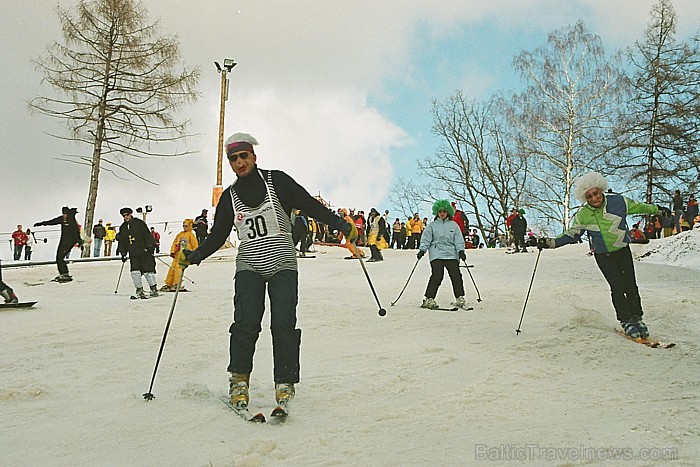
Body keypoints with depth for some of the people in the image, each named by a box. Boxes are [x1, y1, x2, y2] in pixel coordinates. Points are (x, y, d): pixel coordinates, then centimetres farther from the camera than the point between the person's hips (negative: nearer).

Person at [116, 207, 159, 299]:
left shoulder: (139, 223, -1)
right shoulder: (123, 227, 15)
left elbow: (147, 236, -5)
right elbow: (122, 242, 20)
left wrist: (150, 248, -11)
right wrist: (123, 254, 14)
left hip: (144, 252, -5)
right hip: (133, 254, 5)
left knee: (147, 271, -6)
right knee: (135, 272, -7)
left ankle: (154, 289, 6)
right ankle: (139, 291, 2)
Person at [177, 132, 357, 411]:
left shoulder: (277, 181, 3)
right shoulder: (230, 197, 13)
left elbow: (310, 205, 0)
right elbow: (217, 236, 17)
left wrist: (342, 225, -9)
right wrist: (194, 257, 3)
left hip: (283, 264, -1)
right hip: (249, 266, 2)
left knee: (284, 323, -12)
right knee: (246, 323, -14)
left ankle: (285, 383, -1)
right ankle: (239, 380, 3)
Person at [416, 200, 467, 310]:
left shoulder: (453, 225, 16)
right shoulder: (432, 226, 12)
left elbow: (458, 239, 10)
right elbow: (426, 239, 5)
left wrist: (461, 251, -3)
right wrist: (422, 250, -9)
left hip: (452, 255, 2)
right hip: (437, 254, -2)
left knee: (456, 275, -6)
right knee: (437, 276, -14)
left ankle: (459, 298, 3)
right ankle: (428, 299, -11)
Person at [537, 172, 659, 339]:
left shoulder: (618, 202, -7)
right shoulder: (582, 215, -7)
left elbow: (638, 207, 11)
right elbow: (572, 235, 3)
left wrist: (656, 209, 23)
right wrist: (551, 242, -8)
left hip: (623, 251, 1)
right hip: (603, 256, -1)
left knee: (630, 285, -7)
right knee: (617, 286, -11)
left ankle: (636, 317, 8)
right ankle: (626, 320, 1)